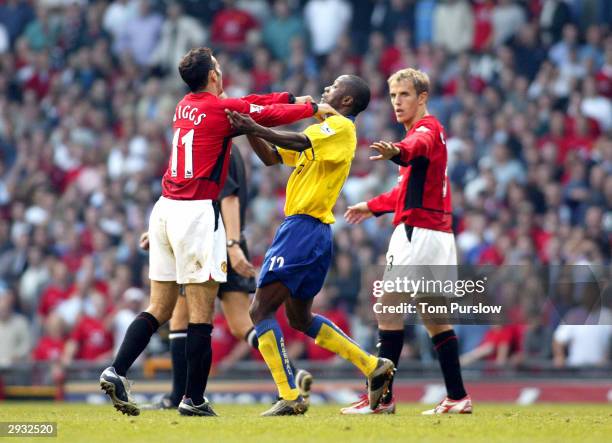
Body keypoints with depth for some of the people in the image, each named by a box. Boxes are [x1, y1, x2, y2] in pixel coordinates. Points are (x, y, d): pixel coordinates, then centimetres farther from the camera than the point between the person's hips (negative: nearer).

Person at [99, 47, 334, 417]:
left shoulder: (186, 106, 15)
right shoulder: (221, 108, -7)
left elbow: (249, 104, 24)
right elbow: (272, 115, 1)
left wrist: (291, 97, 25)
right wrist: (314, 109, 16)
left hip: (165, 208, 8)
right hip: (196, 211, -8)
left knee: (159, 308, 10)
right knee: (202, 313, -2)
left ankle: (117, 372, -2)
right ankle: (194, 399, -1)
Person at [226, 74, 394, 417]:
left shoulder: (341, 126, -7)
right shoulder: (324, 129, 21)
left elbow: (299, 142, -27)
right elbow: (272, 157, 22)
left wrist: (256, 128, -31)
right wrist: (249, 128, 7)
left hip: (305, 230, -10)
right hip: (312, 233, 10)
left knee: (261, 310, -11)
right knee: (300, 318, 18)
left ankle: (290, 397, -14)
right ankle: (374, 367, 19)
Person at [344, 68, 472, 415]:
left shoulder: (428, 129, -10)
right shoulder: (426, 131, 22)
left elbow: (418, 147, -38)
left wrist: (397, 152, -61)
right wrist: (373, 206, 48)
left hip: (418, 232, -10)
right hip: (438, 234, 10)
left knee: (388, 311, -9)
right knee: (434, 318, 12)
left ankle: (381, 397, -11)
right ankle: (458, 396, 11)